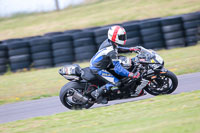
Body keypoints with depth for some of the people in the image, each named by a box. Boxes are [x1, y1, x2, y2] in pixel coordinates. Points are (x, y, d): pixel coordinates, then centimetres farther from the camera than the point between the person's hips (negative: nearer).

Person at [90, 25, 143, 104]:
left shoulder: (109, 42, 0)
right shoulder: (111, 51, -27)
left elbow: (118, 49, 20)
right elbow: (118, 68, -29)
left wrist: (131, 49, 9)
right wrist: (131, 75, -32)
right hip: (97, 69, -10)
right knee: (115, 83, -16)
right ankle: (96, 94, -8)